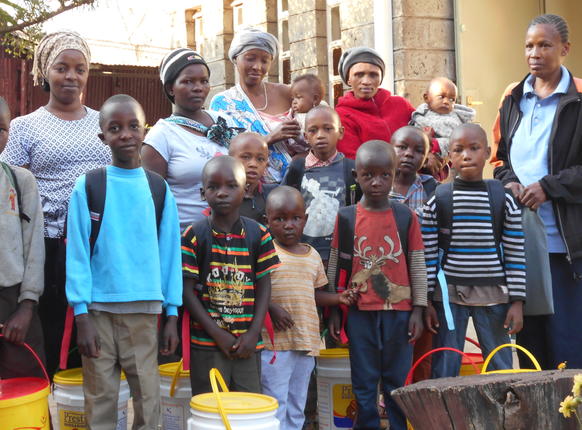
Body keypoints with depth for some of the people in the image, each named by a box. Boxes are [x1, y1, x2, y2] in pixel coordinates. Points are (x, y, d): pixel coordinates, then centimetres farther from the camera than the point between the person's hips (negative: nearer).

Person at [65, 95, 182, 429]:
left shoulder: (159, 188, 4)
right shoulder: (88, 186, -1)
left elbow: (170, 252, 6)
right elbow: (78, 253, -2)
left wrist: (172, 315, 4)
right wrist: (82, 316, -7)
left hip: (145, 310, 2)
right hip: (99, 309, -1)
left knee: (149, 402, 6)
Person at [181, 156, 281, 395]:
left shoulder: (259, 235, 3)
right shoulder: (194, 236, -4)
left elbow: (264, 287, 5)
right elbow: (187, 290, -5)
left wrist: (253, 334, -6)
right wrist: (218, 334, -11)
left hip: (248, 343, 2)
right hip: (207, 343, -2)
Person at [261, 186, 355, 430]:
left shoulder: (312, 255, 11)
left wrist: (337, 299, 4)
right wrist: (270, 308, -22)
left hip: (307, 343, 6)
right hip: (274, 343, -6)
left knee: (296, 409, 15)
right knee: (275, 407, -3)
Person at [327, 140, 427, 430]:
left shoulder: (406, 217, 0)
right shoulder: (346, 218, 0)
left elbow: (418, 266, 4)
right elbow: (335, 267, 6)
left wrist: (417, 310, 1)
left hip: (399, 311, 0)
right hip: (360, 312, 0)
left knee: (397, 382, 7)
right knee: (364, 383, 7)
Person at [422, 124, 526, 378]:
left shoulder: (503, 200, 0)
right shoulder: (437, 201, -2)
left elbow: (515, 255, 1)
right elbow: (428, 256, -1)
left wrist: (517, 301, -3)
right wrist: (426, 301, -3)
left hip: (493, 295, 1)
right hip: (449, 294, 0)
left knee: (501, 369, 6)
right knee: (444, 372, 4)